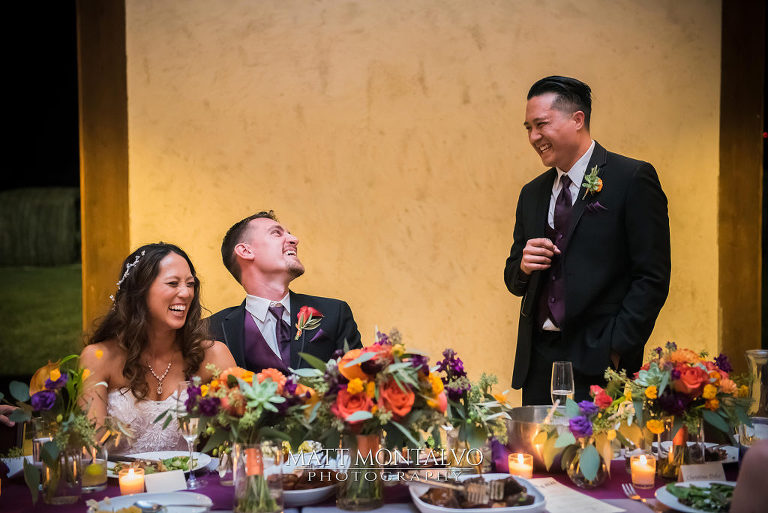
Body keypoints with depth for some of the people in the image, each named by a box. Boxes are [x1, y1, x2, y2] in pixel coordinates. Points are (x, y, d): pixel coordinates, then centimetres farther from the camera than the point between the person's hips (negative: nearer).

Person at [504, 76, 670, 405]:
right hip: (537, 362, 5)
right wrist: (523, 266, -4)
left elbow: (652, 278, -9)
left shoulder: (633, 179, -4)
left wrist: (616, 350, -14)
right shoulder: (532, 193, 15)